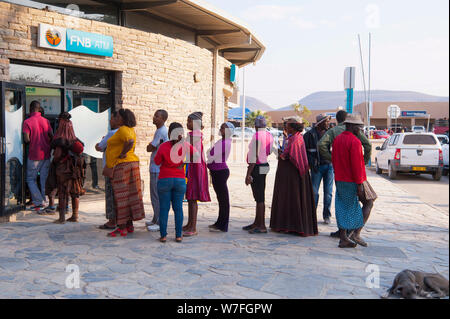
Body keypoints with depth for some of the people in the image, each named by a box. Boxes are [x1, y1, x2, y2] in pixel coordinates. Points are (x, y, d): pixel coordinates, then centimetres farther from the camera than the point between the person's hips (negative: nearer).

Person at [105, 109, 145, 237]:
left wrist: (122, 154, -20)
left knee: (121, 196, -7)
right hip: (131, 163, 10)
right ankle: (130, 225, 18)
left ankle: (122, 228, -4)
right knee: (129, 195, 12)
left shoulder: (123, 130, -13)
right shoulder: (130, 130, 17)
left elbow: (130, 141, -31)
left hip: (122, 164, -10)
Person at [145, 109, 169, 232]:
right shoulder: (161, 130, 17)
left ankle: (160, 223, -2)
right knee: (156, 195, 16)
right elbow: (152, 148, 19)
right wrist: (152, 145, 1)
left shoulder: (161, 131, -15)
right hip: (156, 168, 10)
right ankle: (156, 220, 25)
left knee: (156, 196, -6)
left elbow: (150, 148, -13)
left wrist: (150, 145, 5)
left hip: (158, 168, -10)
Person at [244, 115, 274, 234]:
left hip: (257, 168, -9)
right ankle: (256, 223, 28)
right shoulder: (269, 136, 9)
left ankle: (262, 226, 2)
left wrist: (248, 174, -18)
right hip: (265, 166, 9)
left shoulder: (256, 136, -16)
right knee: (259, 196, 16)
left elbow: (253, 157, -20)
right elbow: (271, 151, 13)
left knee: (259, 198, -4)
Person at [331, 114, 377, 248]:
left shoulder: (337, 140, 10)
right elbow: (356, 164, -21)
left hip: (340, 181, 8)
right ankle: (356, 233, 2)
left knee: (344, 209, 11)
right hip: (353, 181, -8)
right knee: (368, 202, 9)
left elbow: (333, 160, 15)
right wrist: (359, 184, -18)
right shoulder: (354, 141, -17)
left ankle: (343, 239, 13)